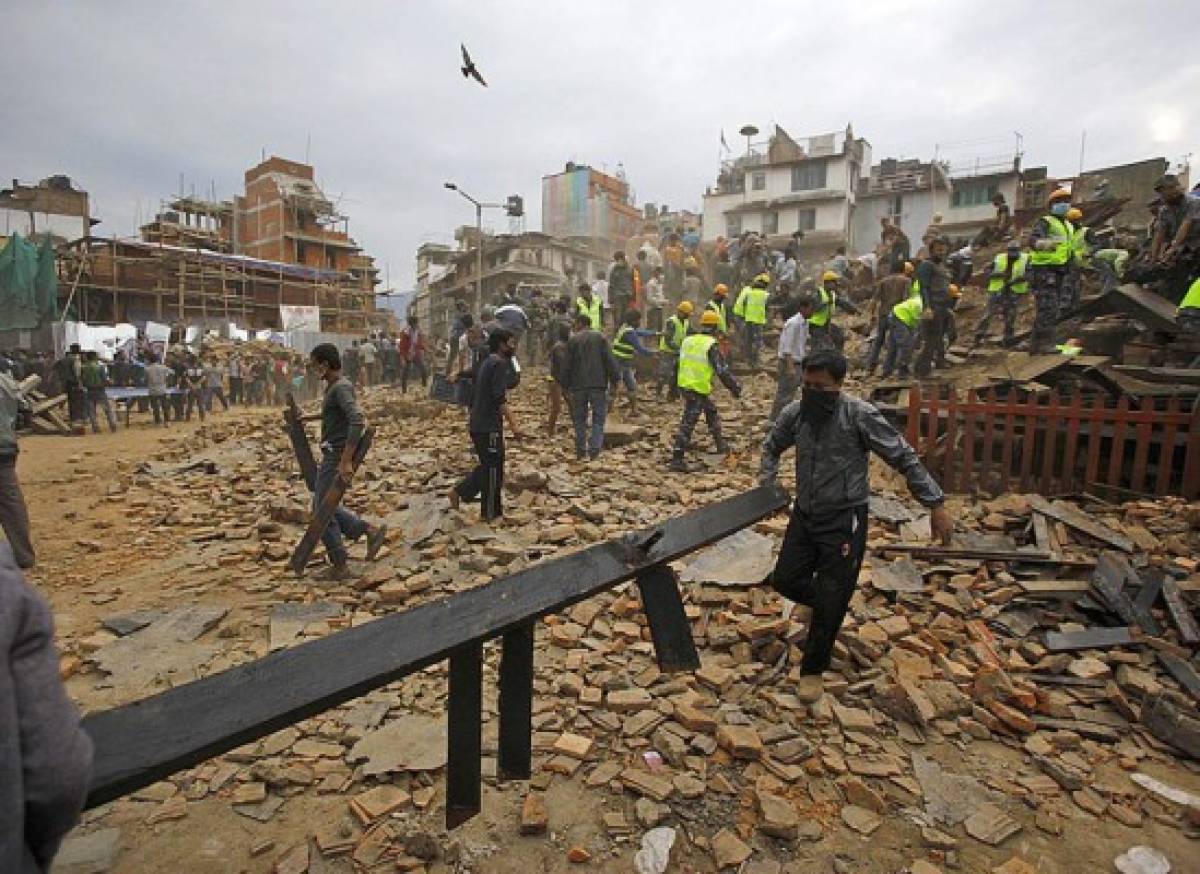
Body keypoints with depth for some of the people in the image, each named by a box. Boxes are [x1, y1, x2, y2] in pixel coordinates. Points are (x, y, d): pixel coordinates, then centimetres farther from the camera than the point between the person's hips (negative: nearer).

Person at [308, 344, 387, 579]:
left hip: (338, 457, -10)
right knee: (322, 506, 16)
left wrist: (346, 461, -32)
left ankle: (340, 564, 10)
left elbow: (357, 421, -31)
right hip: (331, 456, 10)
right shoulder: (334, 387, 13)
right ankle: (371, 531, 17)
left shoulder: (341, 388, -18)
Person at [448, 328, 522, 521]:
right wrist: (513, 425, -24)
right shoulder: (500, 363, -15)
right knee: (493, 468, 2)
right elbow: (500, 399, -23)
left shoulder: (488, 362, 15)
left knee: (487, 466, 21)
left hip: (479, 424, 9)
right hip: (489, 427, -9)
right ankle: (491, 514, 12)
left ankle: (459, 492, 23)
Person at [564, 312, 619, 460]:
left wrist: (566, 384, 8)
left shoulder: (573, 340, 2)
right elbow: (609, 361, -3)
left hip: (578, 385, 1)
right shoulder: (600, 337, 3)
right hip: (598, 384, 0)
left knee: (579, 418, 11)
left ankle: (581, 450, 14)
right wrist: (614, 379, 2)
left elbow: (568, 365, 1)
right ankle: (594, 448, -10)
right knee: (598, 417, 5)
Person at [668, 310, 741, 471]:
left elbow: (678, 364, 18)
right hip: (699, 389, -8)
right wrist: (735, 387, -1)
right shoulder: (711, 345, -12)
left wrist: (673, 387, 27)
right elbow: (722, 370, -11)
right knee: (688, 423, -6)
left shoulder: (688, 341, 10)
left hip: (685, 385, 8)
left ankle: (720, 444, 38)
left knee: (712, 411, 25)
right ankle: (676, 459, -5)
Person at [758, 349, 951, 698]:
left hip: (845, 519, -5)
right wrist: (766, 485, 3)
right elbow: (772, 447, 15)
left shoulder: (860, 416, -18)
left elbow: (904, 458, -11)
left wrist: (936, 504, -11)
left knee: (830, 603, 2)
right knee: (784, 579, 11)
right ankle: (827, 603, 43)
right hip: (804, 514, 5)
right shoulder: (794, 413, -5)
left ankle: (813, 671, 23)